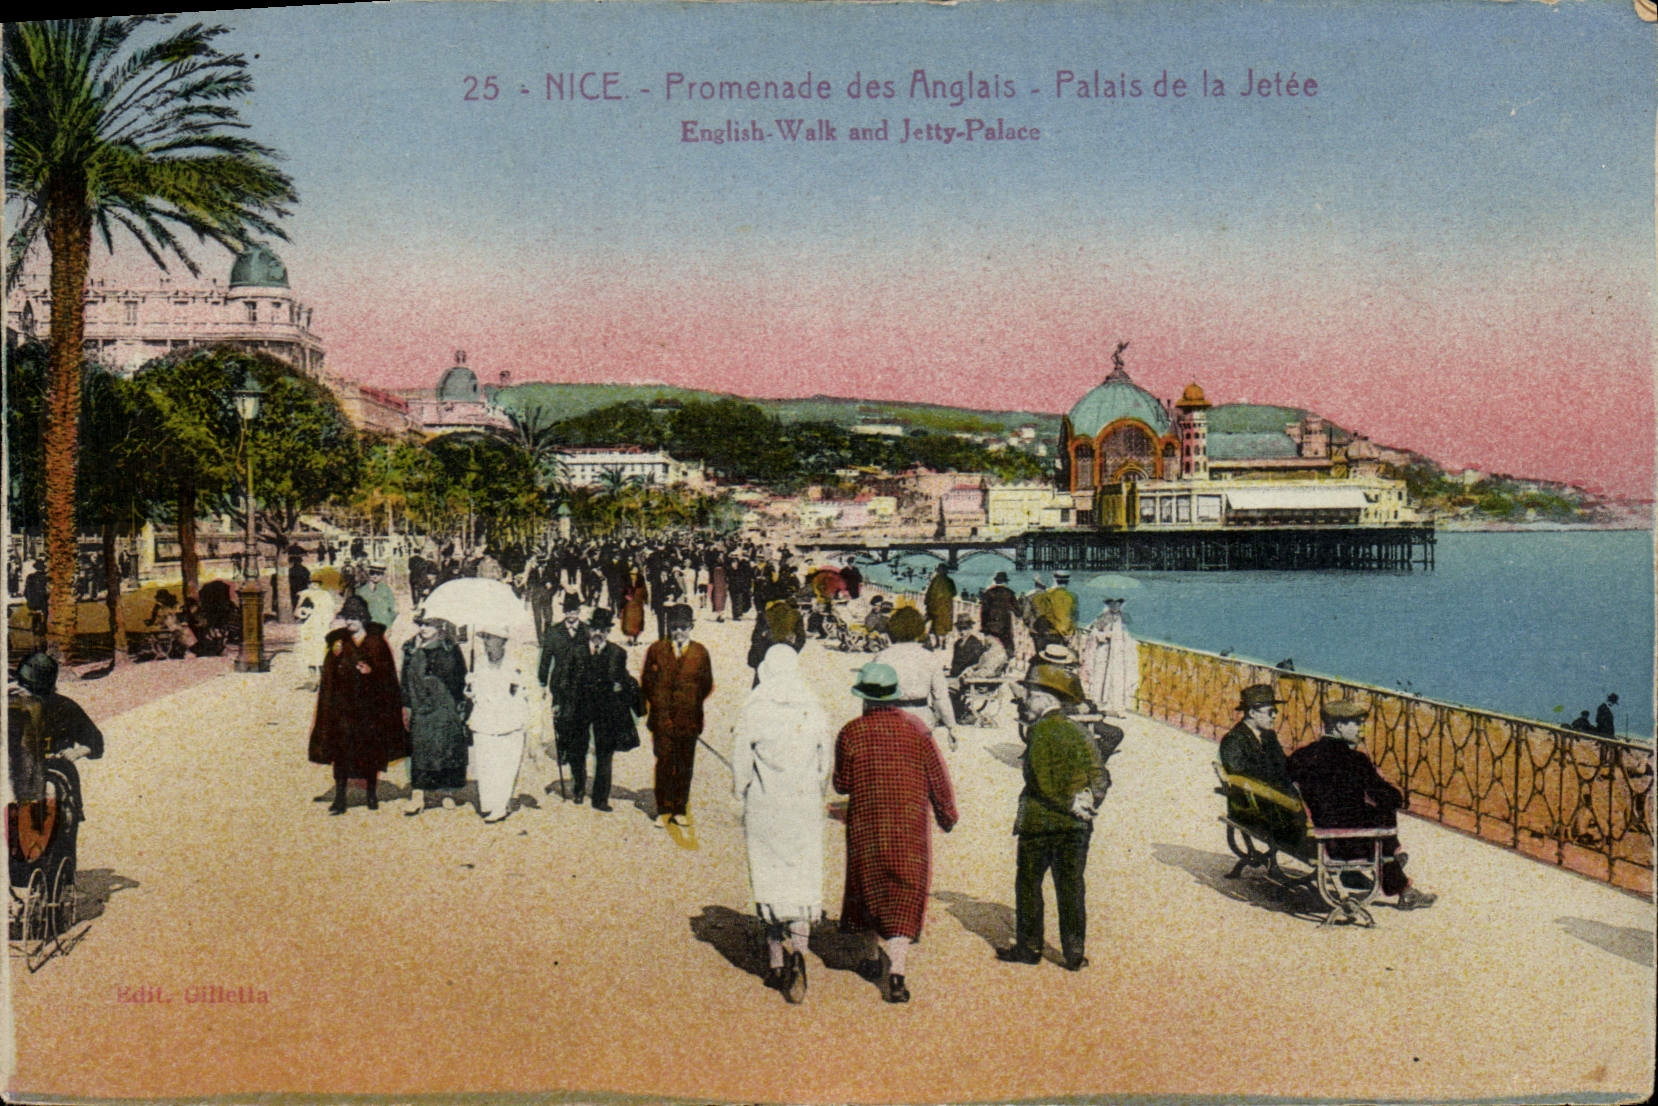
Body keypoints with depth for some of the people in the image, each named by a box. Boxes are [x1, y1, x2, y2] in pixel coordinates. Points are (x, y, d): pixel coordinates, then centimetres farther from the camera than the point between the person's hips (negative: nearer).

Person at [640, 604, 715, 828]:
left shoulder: (700, 652, 8)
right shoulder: (656, 650, 7)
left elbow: (707, 683, 10)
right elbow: (646, 680, 8)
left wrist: (692, 702, 3)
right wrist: (657, 703, 1)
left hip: (689, 718, 1)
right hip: (662, 717, -1)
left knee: (685, 765, 5)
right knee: (664, 763, -1)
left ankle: (680, 810, 15)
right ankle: (663, 810, 8)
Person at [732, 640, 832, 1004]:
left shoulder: (753, 711, -8)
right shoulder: (815, 711, 1)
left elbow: (740, 763, -5)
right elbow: (825, 764, 6)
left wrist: (742, 796, 12)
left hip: (764, 809, -1)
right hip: (806, 809, 2)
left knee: (770, 877, 10)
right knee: (804, 878, 6)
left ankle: (776, 959, 15)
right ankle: (798, 950, -14)